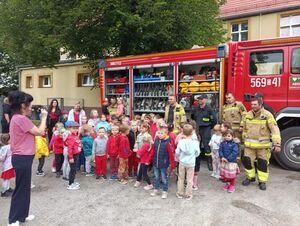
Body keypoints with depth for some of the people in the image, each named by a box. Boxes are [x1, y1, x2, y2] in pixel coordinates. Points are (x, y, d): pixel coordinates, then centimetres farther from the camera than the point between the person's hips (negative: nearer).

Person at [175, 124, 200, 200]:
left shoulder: (181, 142, -15)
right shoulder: (195, 142, -16)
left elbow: (177, 152, -8)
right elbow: (197, 153, -3)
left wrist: (178, 157, 14)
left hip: (182, 162, 1)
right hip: (191, 163, -1)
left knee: (181, 178, 16)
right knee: (189, 179, 12)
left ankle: (180, 193, 27)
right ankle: (188, 194, 22)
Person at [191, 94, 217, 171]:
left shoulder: (209, 109, -10)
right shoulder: (196, 109, 6)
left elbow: (214, 119, -9)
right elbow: (192, 117, 23)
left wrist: (210, 127, -1)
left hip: (206, 129, -5)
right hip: (197, 129, 5)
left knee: (206, 145, -6)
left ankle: (210, 163, 5)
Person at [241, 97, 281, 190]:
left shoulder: (267, 115, -10)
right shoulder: (248, 115, 4)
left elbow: (275, 130, -12)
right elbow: (244, 129, 15)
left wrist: (277, 144, -17)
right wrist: (244, 140, 19)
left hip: (263, 144, -3)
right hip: (249, 144, 4)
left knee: (263, 163, 7)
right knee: (247, 160, 4)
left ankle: (262, 181, 23)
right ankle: (250, 177, 26)